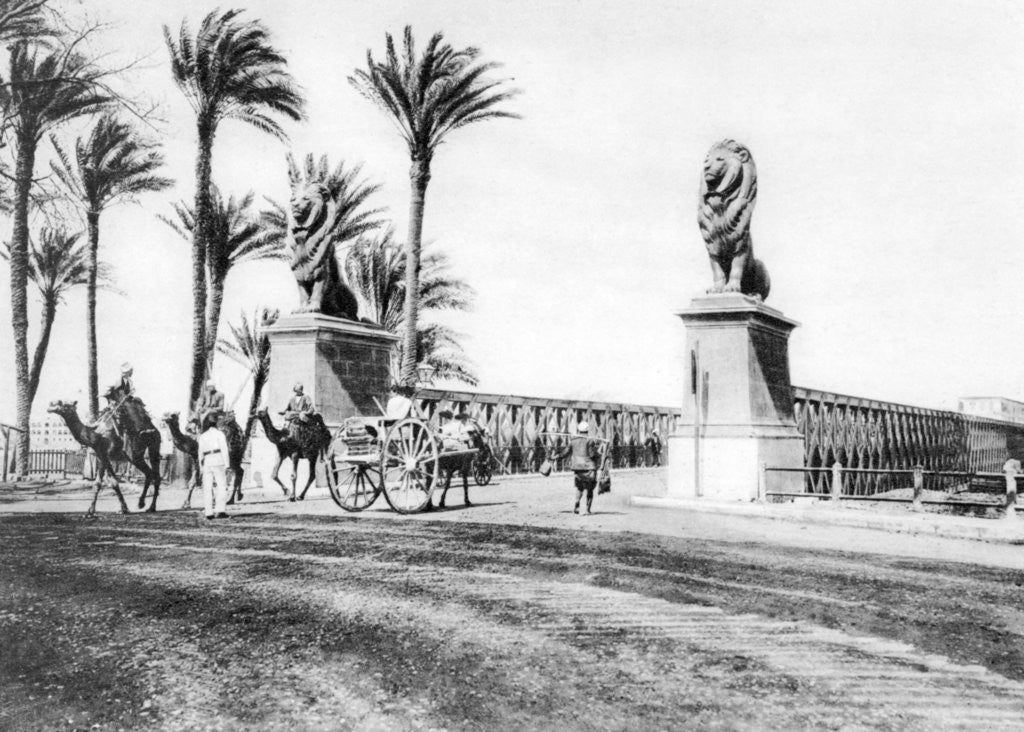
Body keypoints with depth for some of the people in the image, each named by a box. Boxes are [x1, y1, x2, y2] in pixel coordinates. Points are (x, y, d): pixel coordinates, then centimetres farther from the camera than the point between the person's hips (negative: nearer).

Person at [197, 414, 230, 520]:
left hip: (206, 463, 3)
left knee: (208, 488, 5)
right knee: (222, 486, -3)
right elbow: (224, 450, -4)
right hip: (218, 462, -3)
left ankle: (209, 512, 1)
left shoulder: (202, 436, 11)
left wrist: (201, 468, 16)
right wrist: (226, 465, -4)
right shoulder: (219, 434, 4)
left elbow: (201, 453, 11)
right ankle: (221, 510, -15)